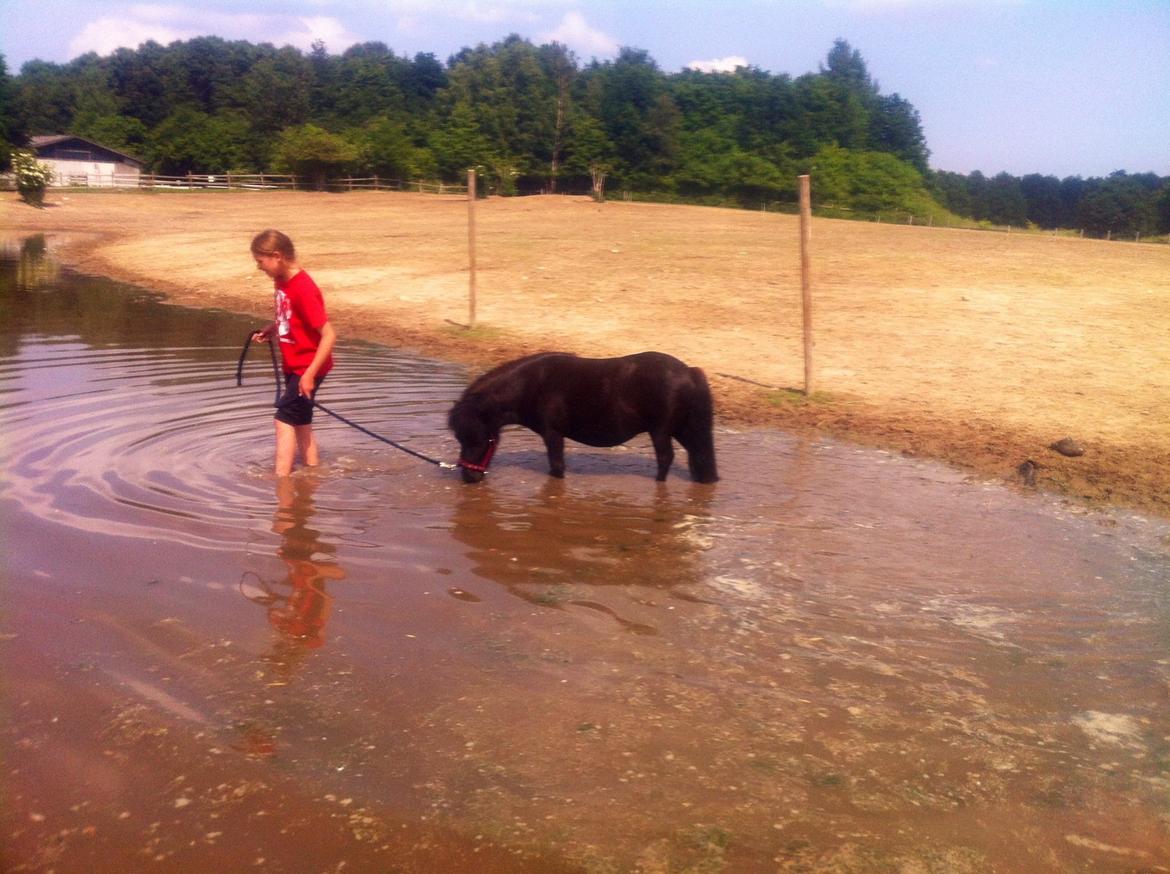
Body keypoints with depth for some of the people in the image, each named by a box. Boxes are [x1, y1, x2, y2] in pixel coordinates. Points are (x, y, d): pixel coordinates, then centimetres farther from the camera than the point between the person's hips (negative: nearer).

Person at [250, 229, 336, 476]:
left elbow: (329, 335, -26)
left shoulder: (303, 289, -24)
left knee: (284, 419, -11)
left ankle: (281, 476, -7)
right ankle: (313, 467, 26)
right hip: (292, 365, 9)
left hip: (308, 367, -9)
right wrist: (269, 330, 1)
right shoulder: (282, 282, 3)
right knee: (300, 422, 15)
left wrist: (310, 374, -26)